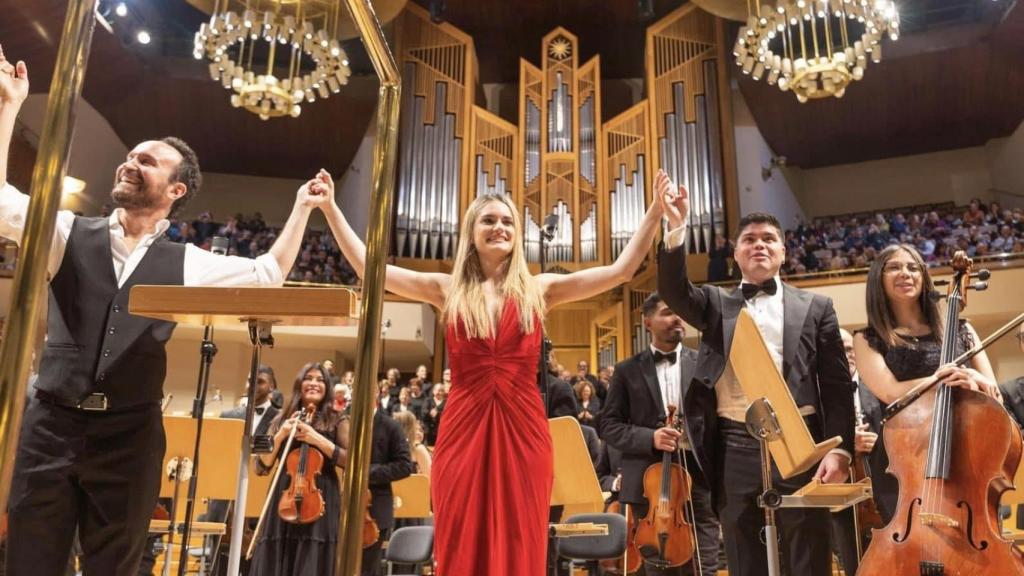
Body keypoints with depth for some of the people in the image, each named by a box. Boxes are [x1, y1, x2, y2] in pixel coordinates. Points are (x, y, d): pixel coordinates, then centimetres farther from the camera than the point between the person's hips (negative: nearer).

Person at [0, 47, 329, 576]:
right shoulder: (70, 233, 6)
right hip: (51, 424, 0)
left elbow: (268, 274, 9)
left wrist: (302, 208, 7)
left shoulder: (185, 264, 5)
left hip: (130, 435, 0)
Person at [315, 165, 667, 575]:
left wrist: (656, 210, 0)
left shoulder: (539, 289, 8)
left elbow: (621, 270, 5)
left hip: (522, 429, 0)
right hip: (463, 429, 0)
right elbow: (366, 267, 6)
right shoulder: (447, 290, 8)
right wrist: (331, 207, 5)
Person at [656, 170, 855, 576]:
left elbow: (837, 385, 6)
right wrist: (677, 227, -20)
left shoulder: (815, 307, 11)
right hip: (734, 449, 1)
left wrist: (839, 449, -6)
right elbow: (673, 291, -8)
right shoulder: (716, 304, 13)